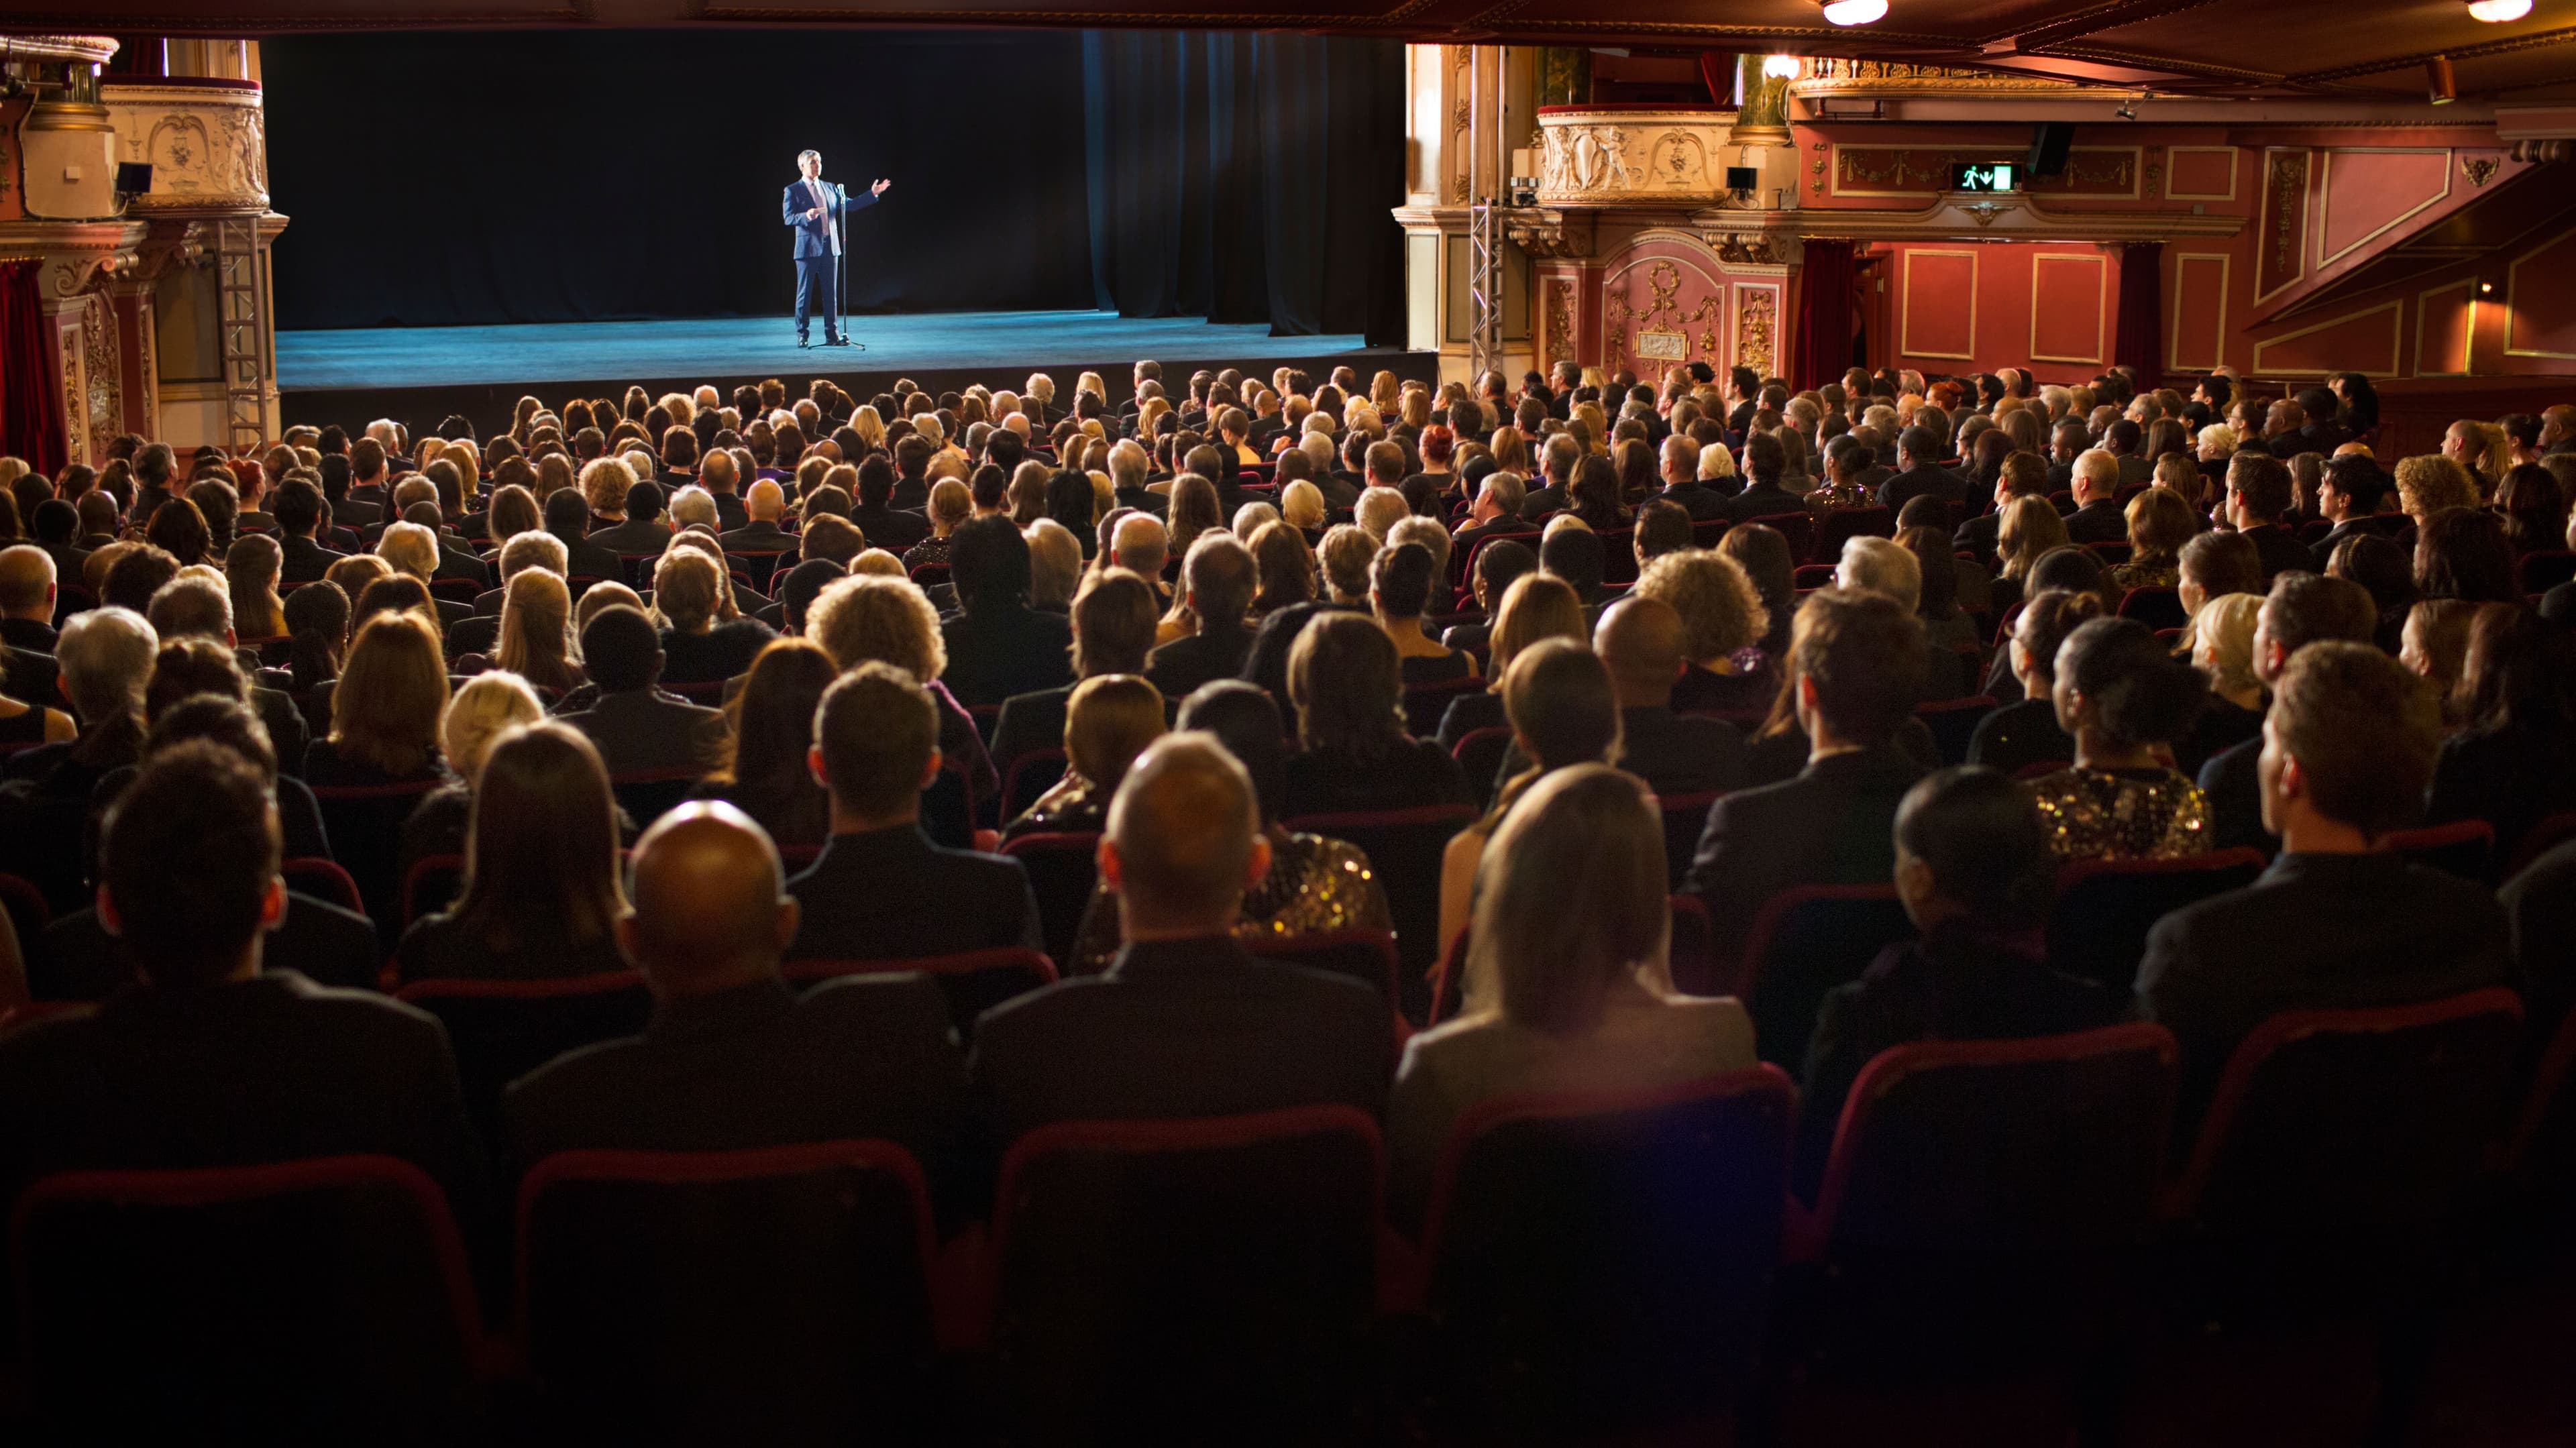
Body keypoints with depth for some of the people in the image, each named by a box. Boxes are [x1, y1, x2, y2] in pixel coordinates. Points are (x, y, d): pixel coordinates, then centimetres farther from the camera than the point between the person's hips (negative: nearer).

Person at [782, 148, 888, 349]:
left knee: (831, 294, 5)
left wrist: (872, 194, 10)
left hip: (830, 247, 5)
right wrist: (806, 216, -27)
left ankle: (832, 335, 9)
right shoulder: (793, 191, -1)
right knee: (805, 294, -1)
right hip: (808, 248, -4)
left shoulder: (830, 188, 14)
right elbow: (788, 218, -9)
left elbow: (849, 205, 17)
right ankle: (802, 336, 6)